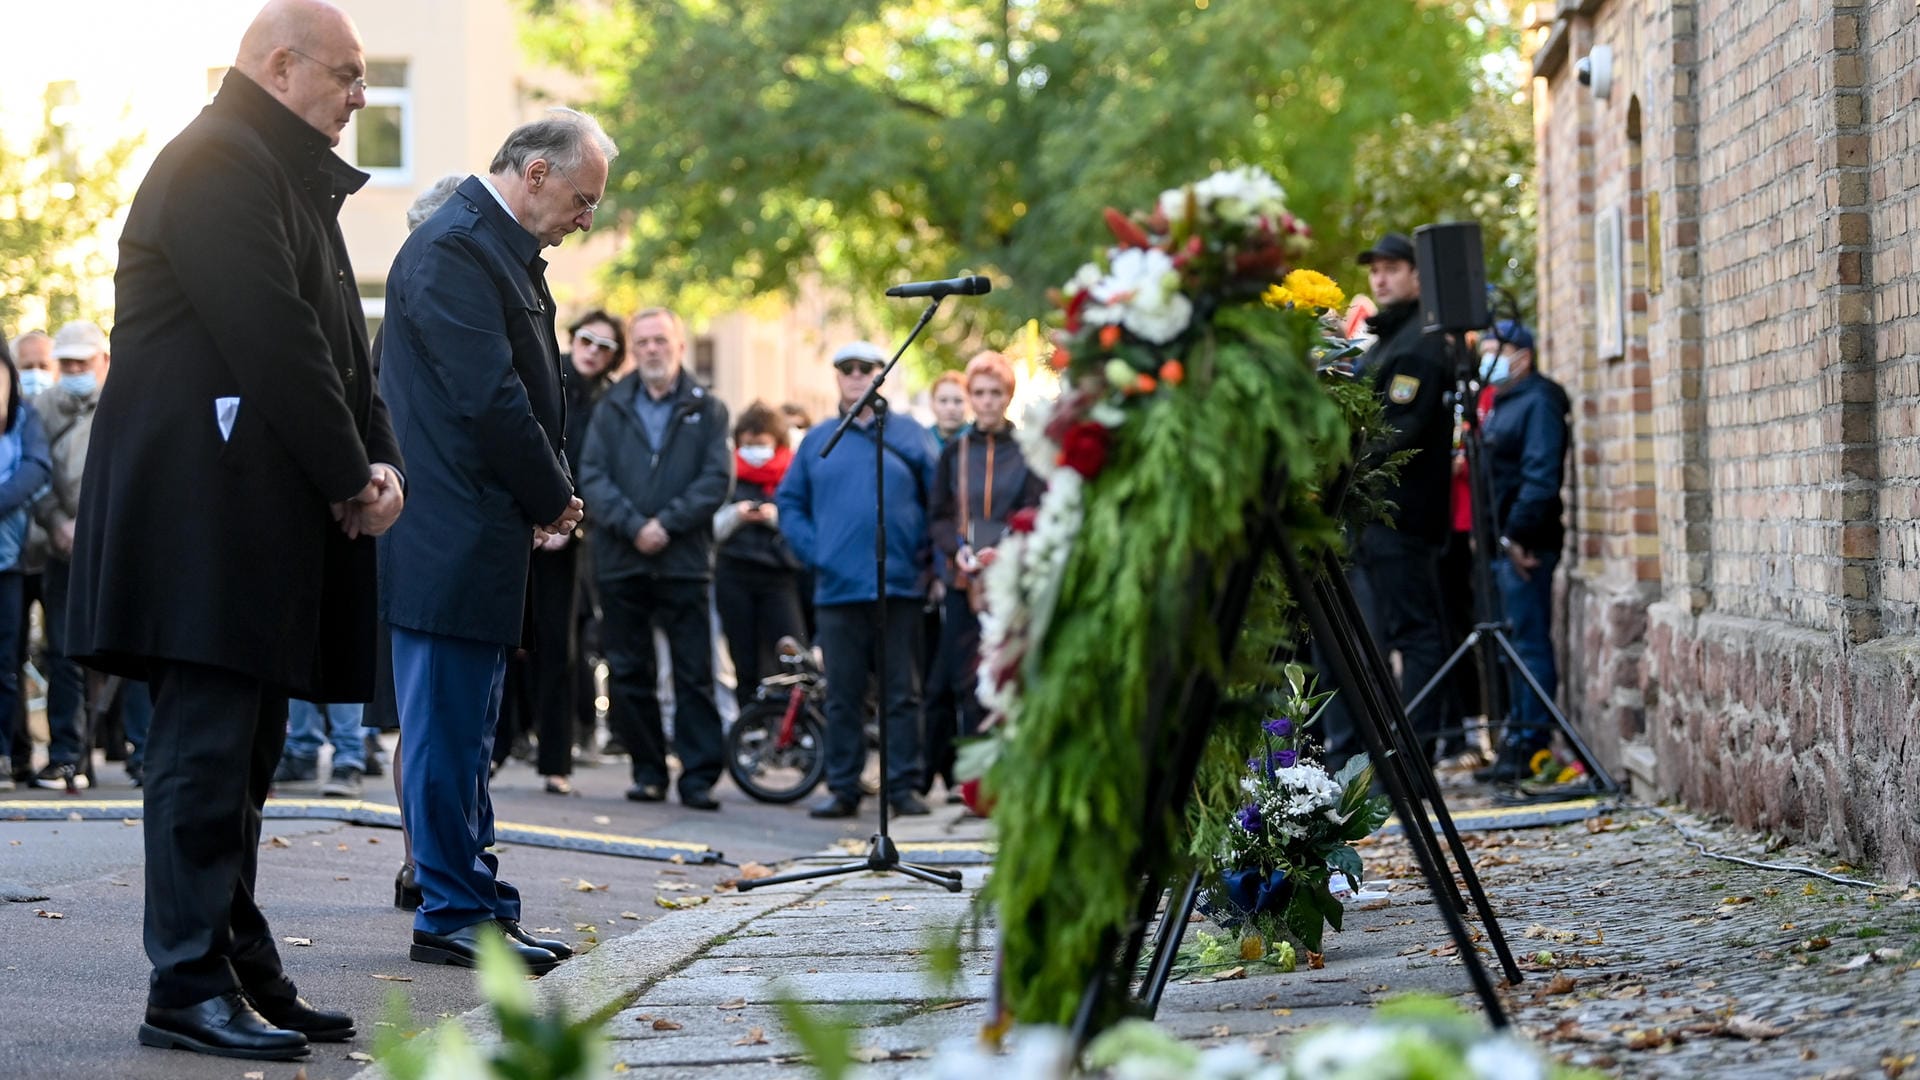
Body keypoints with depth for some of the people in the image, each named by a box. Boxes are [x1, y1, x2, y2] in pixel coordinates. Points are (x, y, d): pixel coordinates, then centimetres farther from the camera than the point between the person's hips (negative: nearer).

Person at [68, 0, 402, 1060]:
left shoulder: (294, 179, 22)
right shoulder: (218, 165, -10)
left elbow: (337, 342, 19)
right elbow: (273, 338, -18)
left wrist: (379, 459, 3)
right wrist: (349, 478, -12)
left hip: (262, 523, 10)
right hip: (208, 514, -10)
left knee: (238, 754, 11)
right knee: (206, 748, -9)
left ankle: (243, 973, 16)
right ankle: (189, 985, -7)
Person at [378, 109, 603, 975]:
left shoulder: (497, 247, 17)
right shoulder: (452, 250, -16)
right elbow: (490, 398, -20)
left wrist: (547, 498, 6)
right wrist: (554, 500, -9)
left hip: (481, 537, 11)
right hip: (451, 538, -11)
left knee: (464, 732, 15)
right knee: (448, 729, -4)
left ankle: (476, 904, 23)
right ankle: (455, 914, 2)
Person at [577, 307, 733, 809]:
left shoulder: (706, 409, 7)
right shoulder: (611, 408, 11)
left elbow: (718, 479, -2)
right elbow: (592, 475, 1)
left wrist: (667, 523, -13)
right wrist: (632, 525, -13)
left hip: (685, 561, -2)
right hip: (620, 560, 2)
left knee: (695, 674, -4)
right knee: (628, 674, 5)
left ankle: (699, 776, -3)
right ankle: (647, 770, 14)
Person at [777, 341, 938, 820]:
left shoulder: (909, 434, 7)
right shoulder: (817, 440, 12)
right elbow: (789, 503, 13)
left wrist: (930, 558, -5)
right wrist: (813, 551, -1)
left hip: (899, 587, -1)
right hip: (837, 589, 1)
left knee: (902, 694, 2)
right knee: (842, 697, 4)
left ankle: (903, 786, 6)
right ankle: (842, 788, 10)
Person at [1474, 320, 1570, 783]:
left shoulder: (1538, 402, -9)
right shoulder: (1502, 405, 21)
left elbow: (1540, 477, -18)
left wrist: (1517, 535, -21)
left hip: (1524, 543, -10)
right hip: (1501, 542, 10)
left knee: (1528, 643, -9)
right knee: (1514, 645, 11)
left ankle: (1533, 743, -8)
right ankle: (1518, 738, 15)